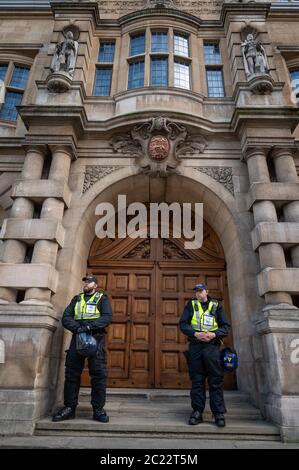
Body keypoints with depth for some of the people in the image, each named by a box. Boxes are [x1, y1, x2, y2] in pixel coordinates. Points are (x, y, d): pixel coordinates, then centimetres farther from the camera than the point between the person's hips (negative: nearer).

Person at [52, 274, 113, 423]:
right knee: (71, 373, 4)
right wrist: (77, 327, -14)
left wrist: (89, 326, -21)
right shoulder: (77, 299, 19)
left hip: (96, 338, -3)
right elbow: (66, 318, 6)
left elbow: (107, 317, -6)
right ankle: (69, 408, 16)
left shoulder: (102, 298, 9)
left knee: (98, 374, -4)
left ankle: (98, 409, 5)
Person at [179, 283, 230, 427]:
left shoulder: (216, 305, 10)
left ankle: (219, 413, 9)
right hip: (195, 346, 1)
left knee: (215, 380, 0)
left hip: (212, 346, 0)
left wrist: (214, 334, -11)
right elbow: (183, 324, 3)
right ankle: (197, 412, 14)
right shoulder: (191, 304, 10)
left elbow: (225, 326, 7)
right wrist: (195, 334, -12)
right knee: (197, 380, 5)